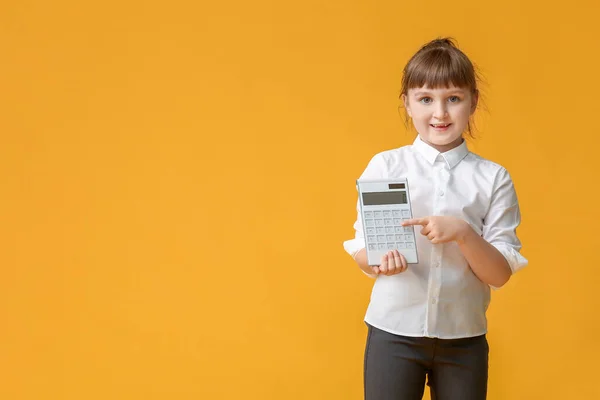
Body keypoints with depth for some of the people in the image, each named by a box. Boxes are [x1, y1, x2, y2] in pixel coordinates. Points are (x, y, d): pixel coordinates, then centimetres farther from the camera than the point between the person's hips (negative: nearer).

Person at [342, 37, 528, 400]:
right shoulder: (384, 166, -2)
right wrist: (381, 258, -21)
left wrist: (463, 233, -21)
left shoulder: (494, 179, -3)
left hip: (464, 338, 1)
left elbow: (500, 274, -5)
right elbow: (361, 253, 1)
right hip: (394, 331, 0)